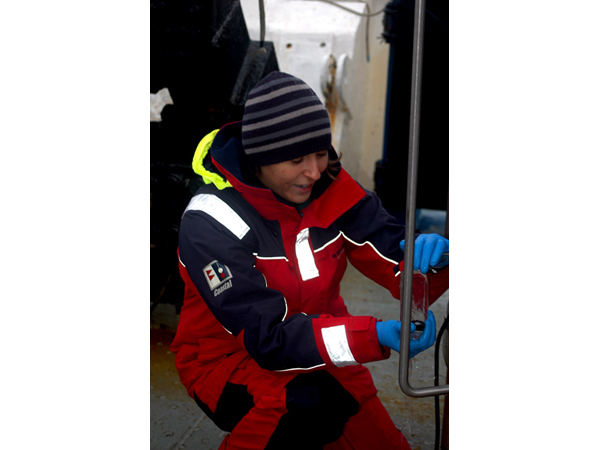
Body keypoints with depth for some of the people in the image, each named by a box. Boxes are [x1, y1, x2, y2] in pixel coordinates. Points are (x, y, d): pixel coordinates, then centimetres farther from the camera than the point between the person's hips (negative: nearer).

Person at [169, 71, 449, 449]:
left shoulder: (330, 187, -10)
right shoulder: (210, 221, -24)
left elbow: (396, 261, -10)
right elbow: (268, 336, -29)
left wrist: (430, 253, -34)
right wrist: (376, 337, -41)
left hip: (319, 361, 5)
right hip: (229, 359, -5)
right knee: (308, 404, -33)